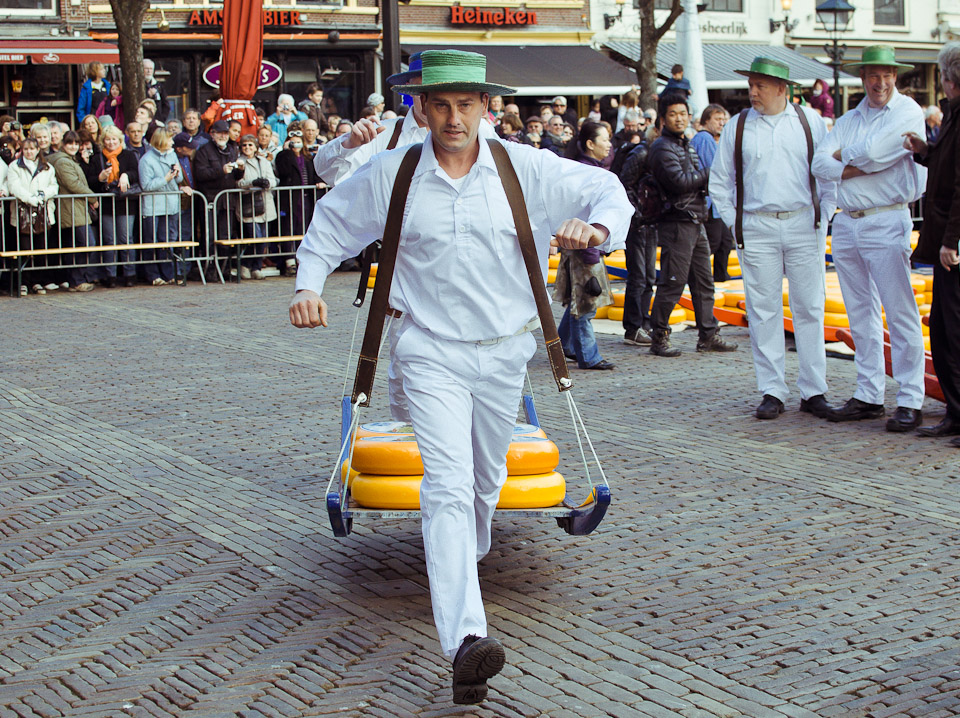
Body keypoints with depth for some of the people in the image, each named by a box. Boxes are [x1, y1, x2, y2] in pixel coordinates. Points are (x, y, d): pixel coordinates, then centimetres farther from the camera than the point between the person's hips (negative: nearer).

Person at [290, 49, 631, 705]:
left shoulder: (525, 169, -3)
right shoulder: (391, 175, -3)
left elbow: (607, 190, 3)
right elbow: (333, 222, 12)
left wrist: (597, 226, -20)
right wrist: (310, 284, -2)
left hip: (504, 351, 3)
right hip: (433, 354, -2)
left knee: (486, 478, 20)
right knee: (449, 485, -18)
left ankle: (472, 552, 54)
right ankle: (466, 639, -30)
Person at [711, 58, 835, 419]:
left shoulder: (810, 122, 6)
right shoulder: (736, 128, 7)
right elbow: (718, 181, 13)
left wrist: (824, 216, 2)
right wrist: (733, 222, 5)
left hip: (804, 225, 0)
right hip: (757, 230, 0)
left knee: (809, 308, 1)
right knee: (763, 312, 0)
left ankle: (813, 391, 7)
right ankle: (771, 392, 6)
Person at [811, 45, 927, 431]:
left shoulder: (908, 113, -1)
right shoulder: (848, 120, 17)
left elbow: (873, 151, -15)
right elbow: (820, 164, 3)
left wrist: (843, 156, 4)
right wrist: (864, 166, -11)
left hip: (886, 222, -6)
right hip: (846, 223, 6)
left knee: (900, 313, -7)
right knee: (861, 314, 9)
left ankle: (910, 401, -5)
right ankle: (868, 396, 15)